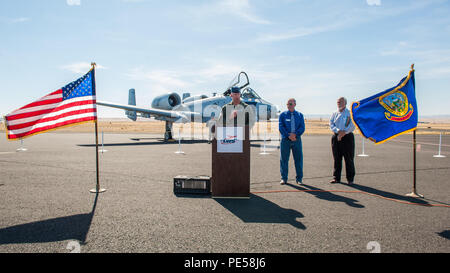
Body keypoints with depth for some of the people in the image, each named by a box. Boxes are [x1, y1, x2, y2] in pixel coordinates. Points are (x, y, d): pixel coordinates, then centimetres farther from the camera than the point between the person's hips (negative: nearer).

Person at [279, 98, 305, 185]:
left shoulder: (300, 115, 10)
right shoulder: (283, 115, 6)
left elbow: (302, 127, 1)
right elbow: (281, 127, -4)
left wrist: (295, 134, -16)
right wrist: (288, 135, -16)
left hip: (297, 140, 1)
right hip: (285, 140, -1)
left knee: (298, 159, 4)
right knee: (284, 159, 1)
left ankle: (299, 178, 15)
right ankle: (284, 178, 10)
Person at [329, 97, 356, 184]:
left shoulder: (350, 113, 5)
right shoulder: (334, 114, 14)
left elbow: (352, 126, -6)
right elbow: (331, 125, 2)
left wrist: (344, 132, -20)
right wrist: (338, 131, -16)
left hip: (347, 137, -3)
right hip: (336, 137, 3)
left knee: (349, 159, -1)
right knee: (337, 158, 5)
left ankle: (350, 179, 8)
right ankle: (336, 178, 13)